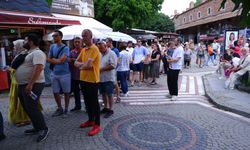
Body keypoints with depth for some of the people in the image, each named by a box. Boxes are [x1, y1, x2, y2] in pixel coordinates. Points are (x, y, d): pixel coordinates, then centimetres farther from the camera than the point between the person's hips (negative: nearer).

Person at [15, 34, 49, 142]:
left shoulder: (37, 53, -14)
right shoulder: (30, 53, 19)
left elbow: (38, 68, -27)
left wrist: (30, 84, -32)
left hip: (32, 85, -11)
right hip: (23, 85, 11)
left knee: (32, 108, -9)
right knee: (27, 108, 15)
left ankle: (44, 129, 4)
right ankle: (37, 127, 26)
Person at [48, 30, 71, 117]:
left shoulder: (65, 48, -10)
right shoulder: (52, 46, 7)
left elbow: (62, 60, -19)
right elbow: (49, 59, 4)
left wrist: (53, 59, -4)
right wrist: (58, 60, -11)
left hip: (64, 74, -5)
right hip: (54, 73, 6)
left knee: (66, 92, 7)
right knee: (55, 92, 12)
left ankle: (66, 109, 21)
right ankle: (59, 109, 28)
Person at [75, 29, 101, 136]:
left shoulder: (94, 49, -15)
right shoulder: (83, 50, 13)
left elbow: (88, 64, -24)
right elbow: (76, 63, 9)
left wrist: (81, 66, -3)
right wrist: (83, 65, -12)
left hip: (92, 80, -9)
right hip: (83, 79, 9)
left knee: (94, 102, -1)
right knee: (87, 101, 17)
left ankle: (97, 125, 10)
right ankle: (90, 120, 33)